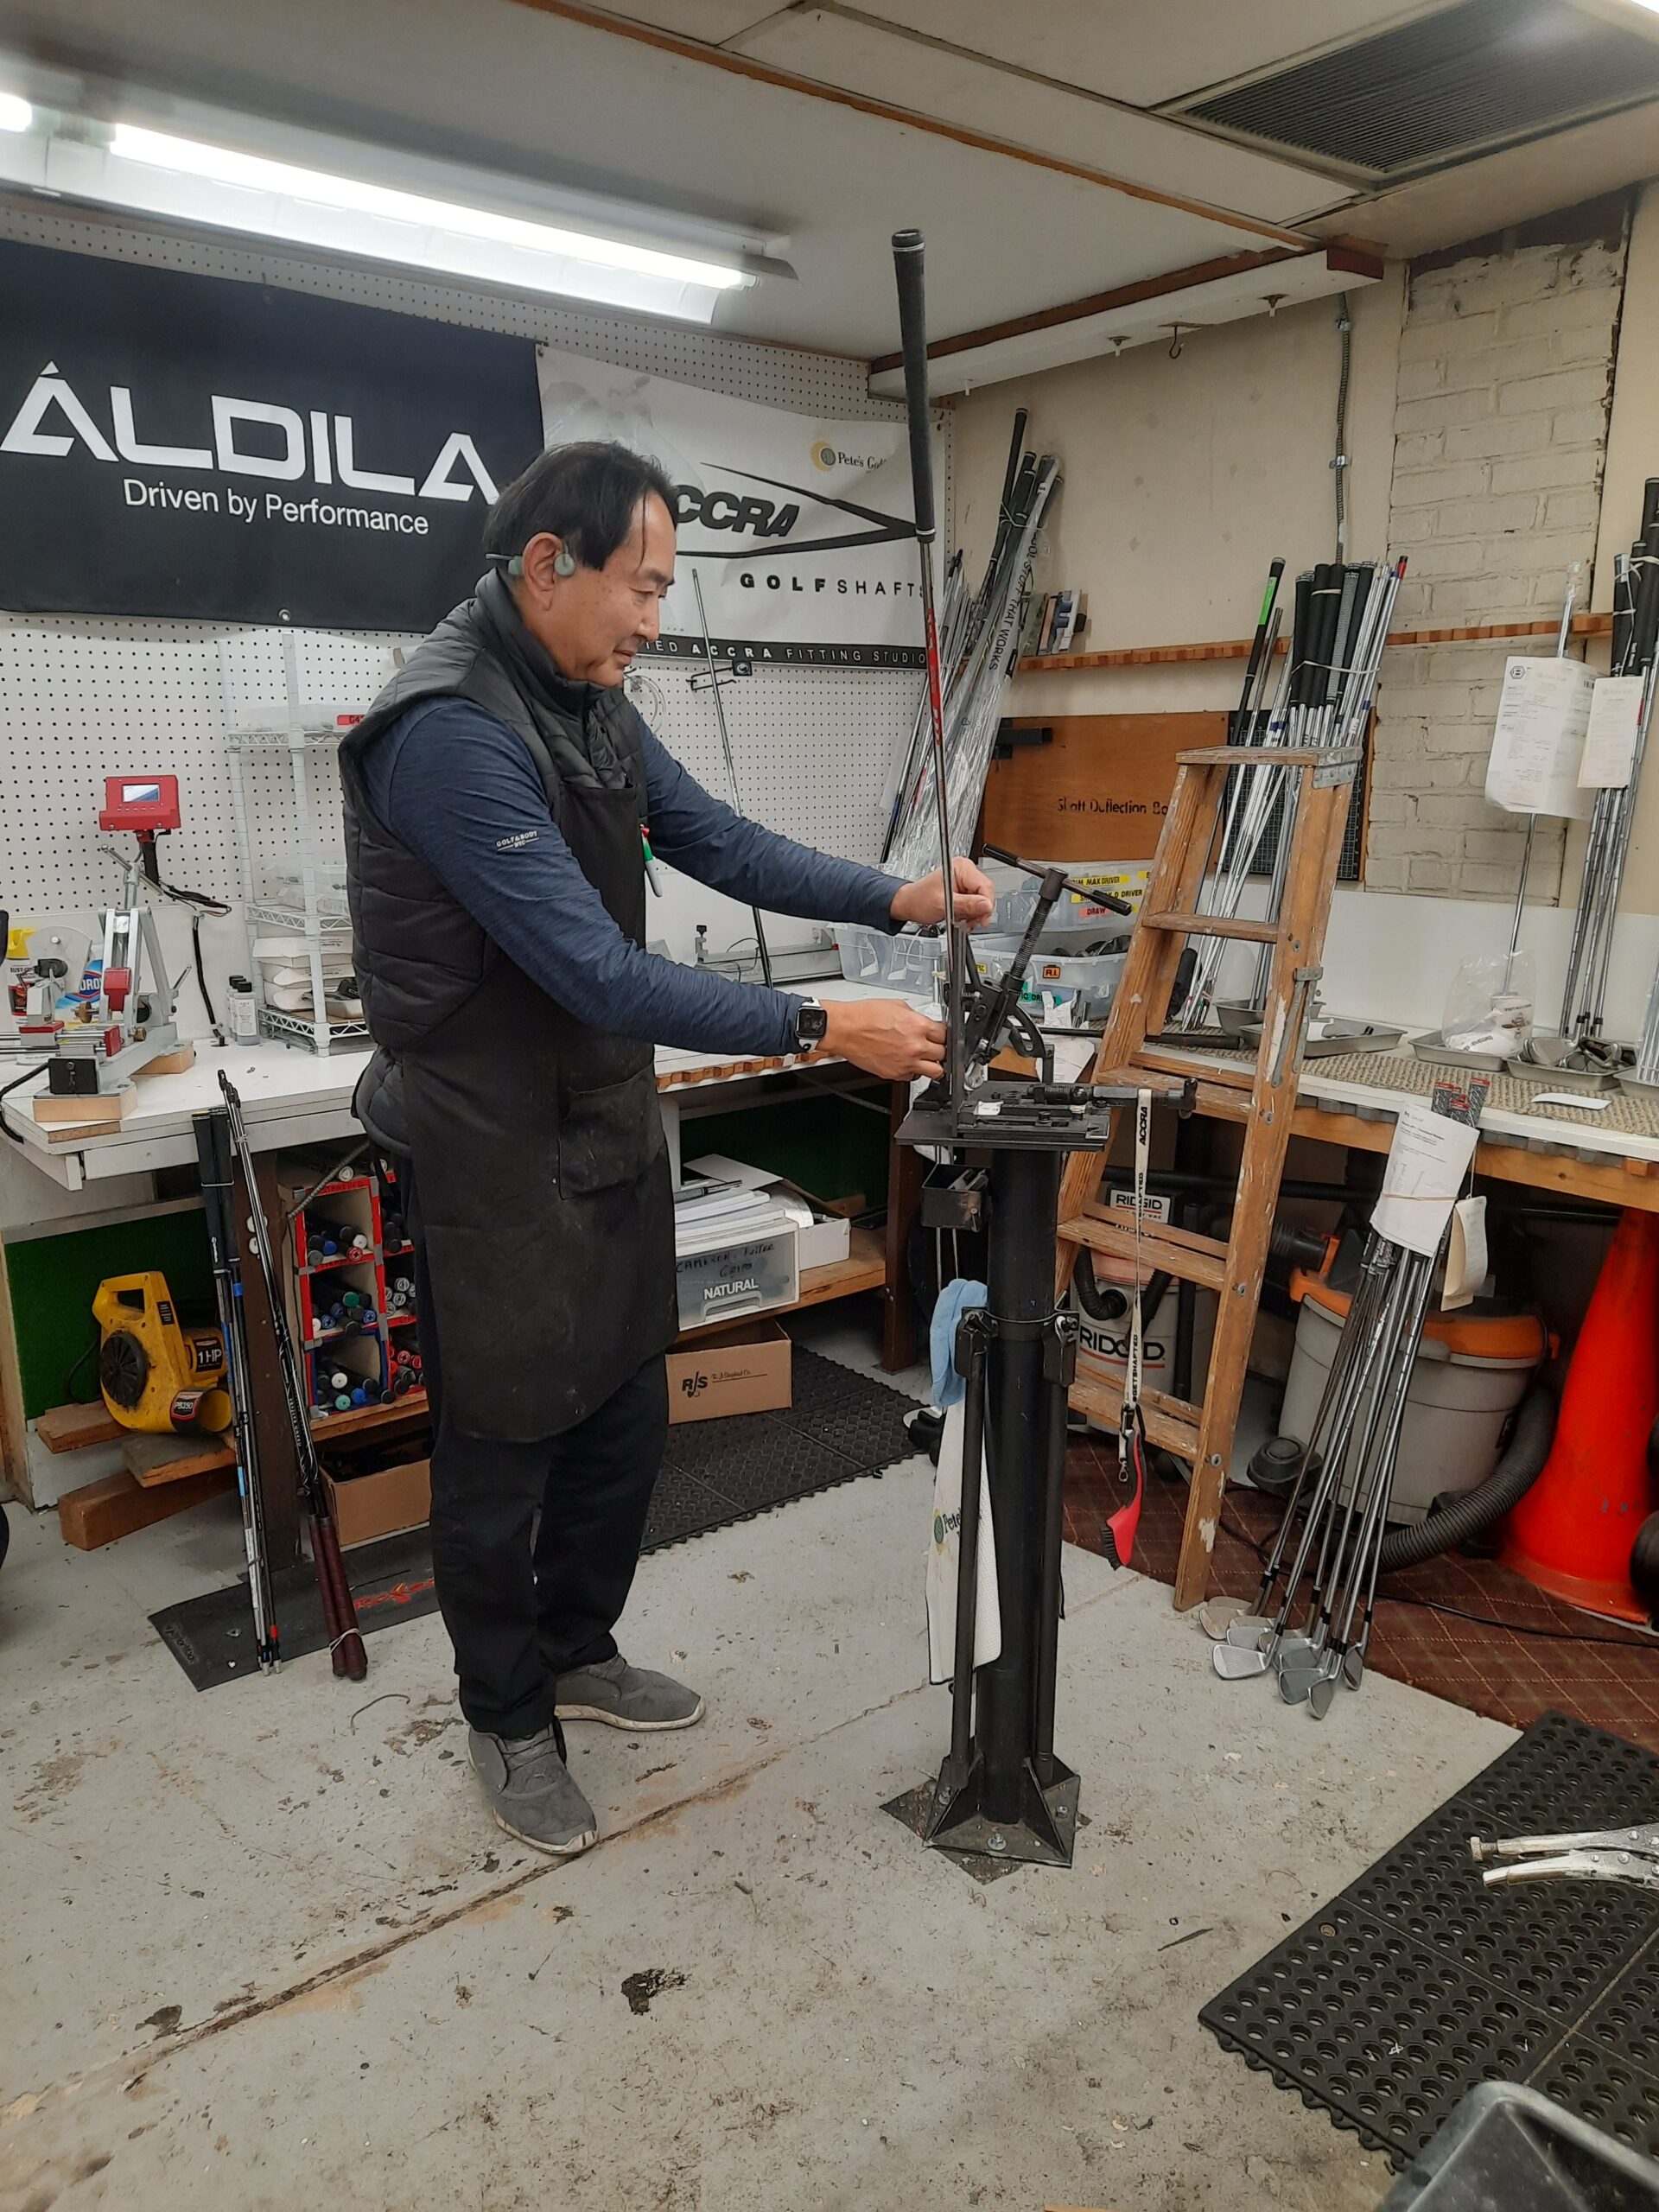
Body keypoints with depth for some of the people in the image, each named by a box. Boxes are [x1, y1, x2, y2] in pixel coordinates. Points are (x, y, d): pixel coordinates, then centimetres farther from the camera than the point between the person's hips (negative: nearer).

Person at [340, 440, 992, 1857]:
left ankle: (577, 1652, 43)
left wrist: (898, 898, -3)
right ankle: (510, 1723, 33)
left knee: (624, 1421, 20)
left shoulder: (591, 702, 5)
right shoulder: (450, 731, -25)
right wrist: (822, 1029, -27)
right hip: (497, 1162, -9)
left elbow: (722, 844, 9)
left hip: (611, 1133, 9)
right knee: (503, 1454, 10)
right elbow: (601, 974, -29)